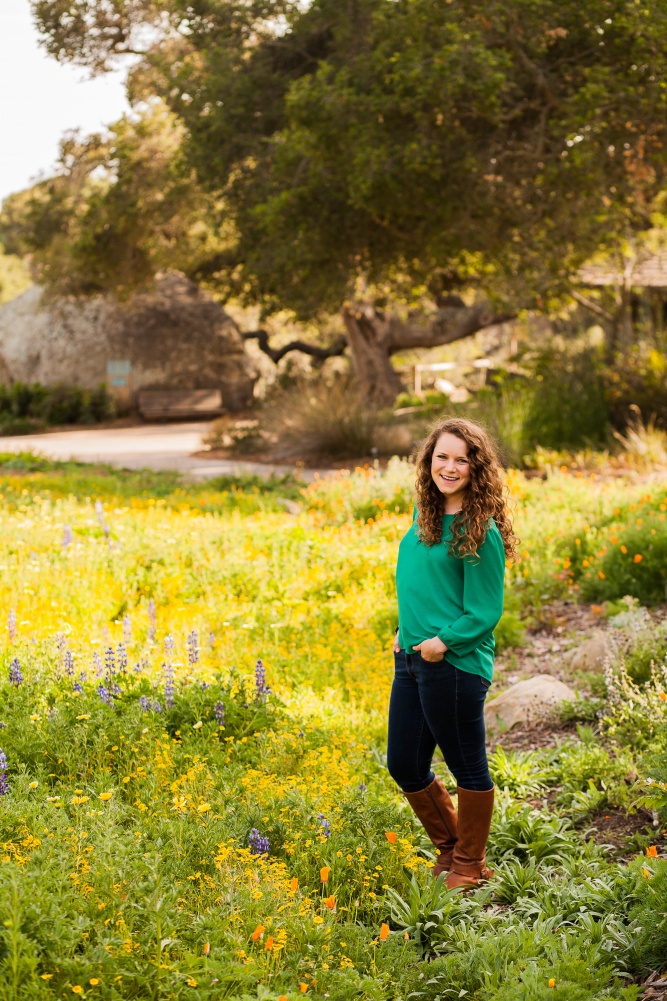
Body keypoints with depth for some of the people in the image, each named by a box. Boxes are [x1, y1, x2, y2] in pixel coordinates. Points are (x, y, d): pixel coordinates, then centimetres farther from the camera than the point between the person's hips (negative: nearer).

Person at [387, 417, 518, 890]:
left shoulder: (480, 530, -14)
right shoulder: (425, 514, 9)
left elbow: (486, 611, -13)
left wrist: (443, 642, -20)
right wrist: (405, 633, 11)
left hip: (455, 664, -8)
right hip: (410, 659, 8)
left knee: (468, 769, 8)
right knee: (404, 767, 15)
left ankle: (470, 866, 26)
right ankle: (450, 848, 36)